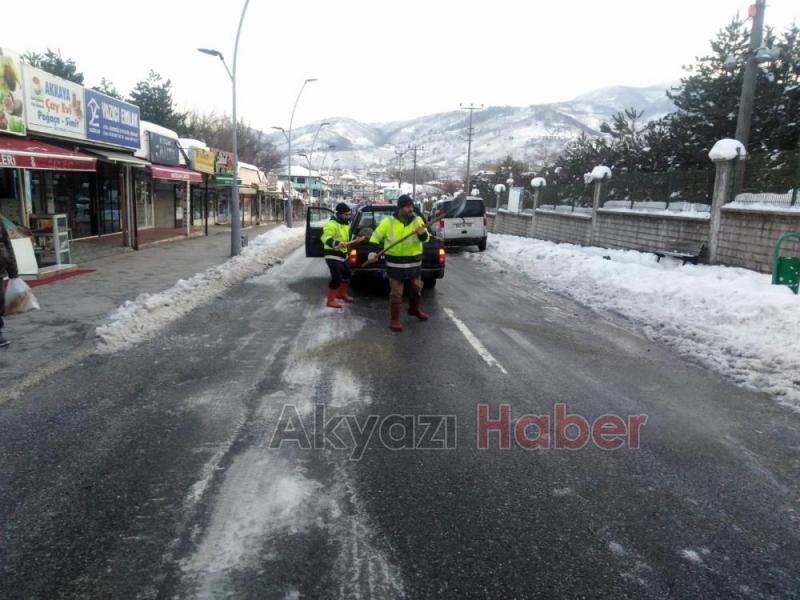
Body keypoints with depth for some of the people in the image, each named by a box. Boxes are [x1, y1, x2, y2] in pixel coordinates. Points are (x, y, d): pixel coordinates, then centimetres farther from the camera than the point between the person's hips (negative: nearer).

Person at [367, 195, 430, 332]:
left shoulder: (417, 220, 0)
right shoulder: (388, 222, -5)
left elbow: (425, 238, -5)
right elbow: (375, 237, 1)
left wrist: (422, 233, -28)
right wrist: (372, 252, -11)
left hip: (414, 263, 3)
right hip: (395, 264, -3)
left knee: (417, 289, 19)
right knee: (396, 293, -1)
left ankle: (414, 309, 44)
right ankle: (394, 319, 10)